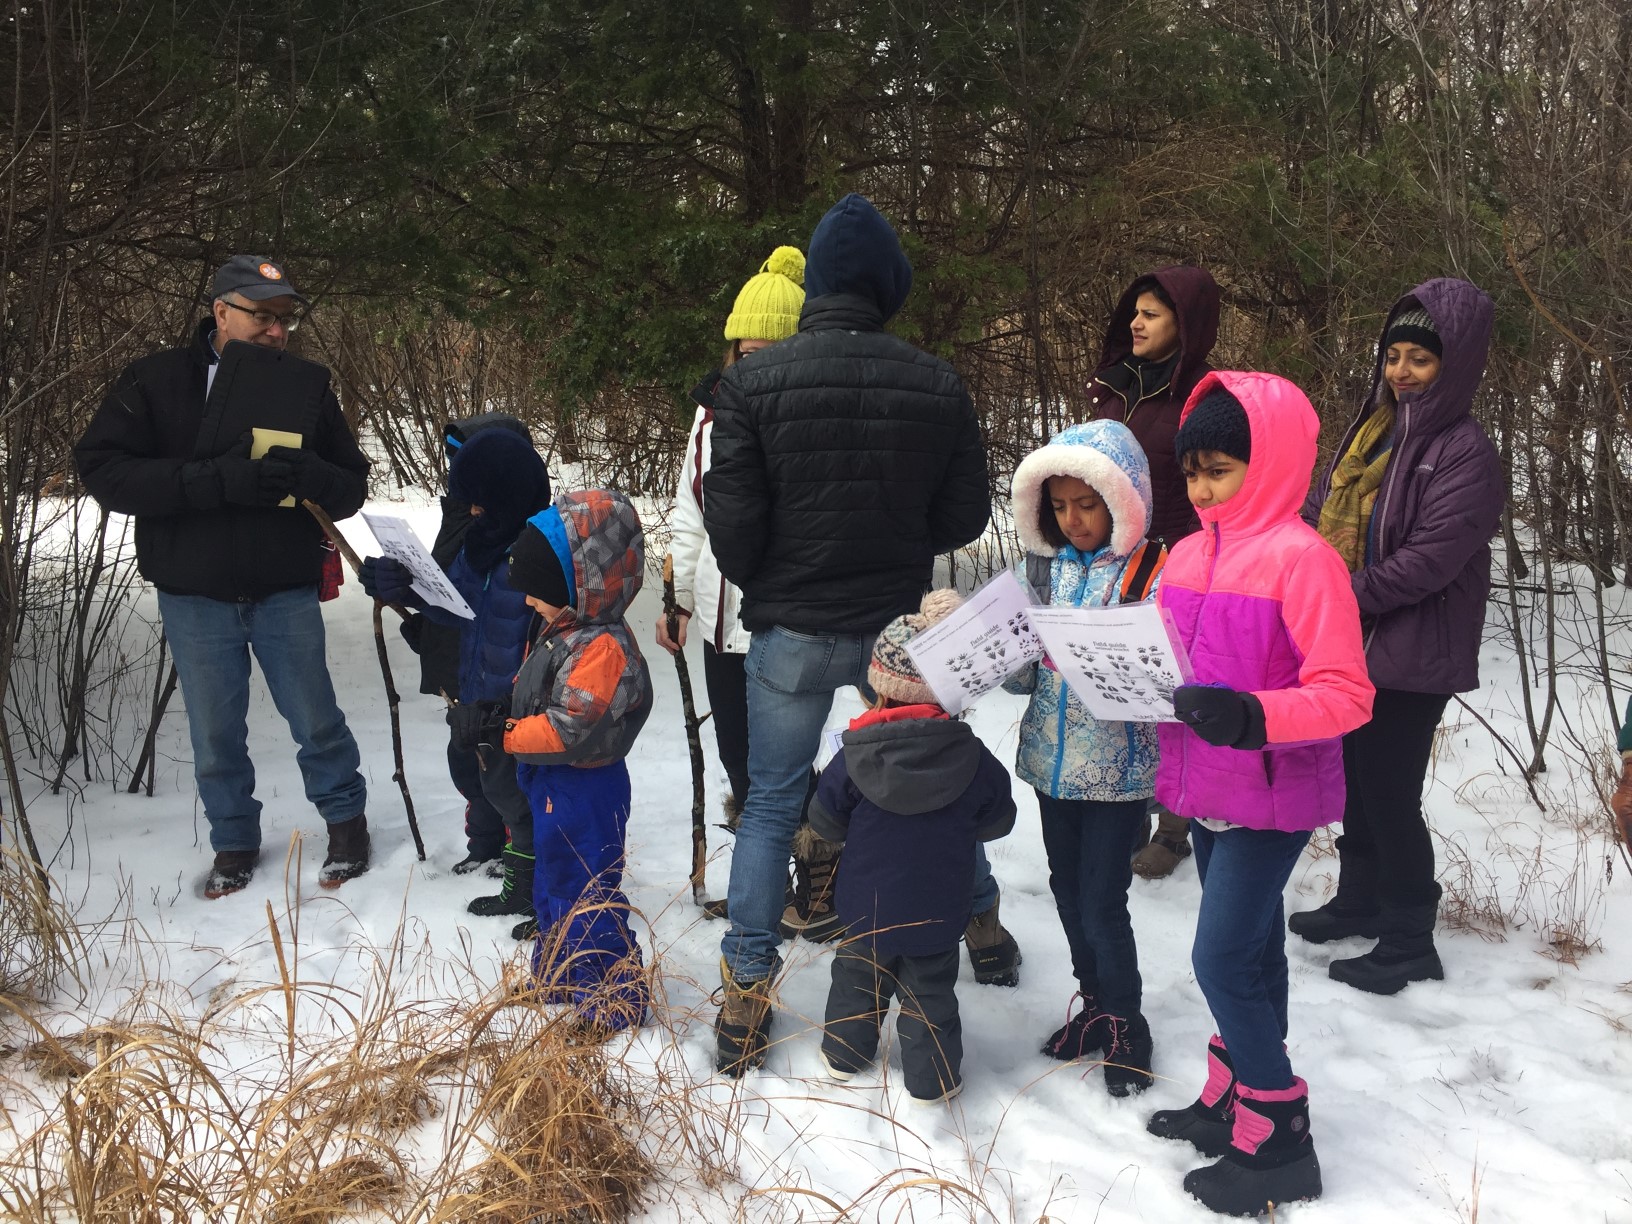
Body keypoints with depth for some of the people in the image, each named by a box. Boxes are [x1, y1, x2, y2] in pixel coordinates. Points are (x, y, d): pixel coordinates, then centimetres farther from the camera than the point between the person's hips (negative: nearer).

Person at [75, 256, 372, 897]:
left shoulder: (306, 388, 2)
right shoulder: (154, 381, -4)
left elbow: (352, 487, 3)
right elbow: (102, 468, -14)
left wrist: (309, 476, -23)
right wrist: (216, 479, -26)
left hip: (287, 594, 1)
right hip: (194, 597, 0)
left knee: (316, 721, 7)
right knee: (216, 735, 11)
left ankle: (345, 817, 31)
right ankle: (234, 840, 31)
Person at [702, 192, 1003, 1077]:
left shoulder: (752, 381, -13)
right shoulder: (938, 386, -8)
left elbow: (732, 520, -14)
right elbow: (965, 514, -1)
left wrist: (762, 588, 7)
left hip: (791, 634, -1)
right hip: (900, 628, 2)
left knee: (772, 802, 11)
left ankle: (745, 991, 13)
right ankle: (982, 928, 39)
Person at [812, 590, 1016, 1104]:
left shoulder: (856, 754, -18)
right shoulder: (971, 758, -16)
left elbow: (825, 820, -6)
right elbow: (998, 820, -1)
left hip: (867, 906, 1)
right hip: (938, 912, 0)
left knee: (857, 976, 22)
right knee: (930, 992, 15)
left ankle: (844, 1052, 38)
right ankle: (933, 1076, 24)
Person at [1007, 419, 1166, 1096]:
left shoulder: (1153, 572, -12)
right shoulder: (1047, 567, 6)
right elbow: (1027, 674, 10)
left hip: (1120, 768, -6)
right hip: (1052, 758, 6)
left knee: (1103, 899, -2)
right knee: (1068, 890, 16)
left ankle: (1125, 1019, 20)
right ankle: (1095, 1001, 36)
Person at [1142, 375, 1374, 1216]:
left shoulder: (1301, 558, -17)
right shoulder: (1186, 555, 6)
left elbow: (1347, 695, -21)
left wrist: (1253, 716, -35)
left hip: (1273, 794, -7)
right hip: (1207, 791, 7)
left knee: (1222, 959, -5)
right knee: (1251, 953, 19)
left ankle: (1278, 1143, 9)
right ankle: (1231, 1101, 32)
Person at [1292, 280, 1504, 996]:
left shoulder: (1465, 453, -15)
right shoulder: (1371, 432, 9)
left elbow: (1431, 558, -22)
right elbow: (1319, 512, 12)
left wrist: (1344, 596, -19)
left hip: (1412, 655, -8)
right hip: (1349, 648, 8)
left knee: (1390, 794, 0)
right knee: (1357, 780, 19)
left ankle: (1408, 942, 14)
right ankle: (1360, 902, 38)